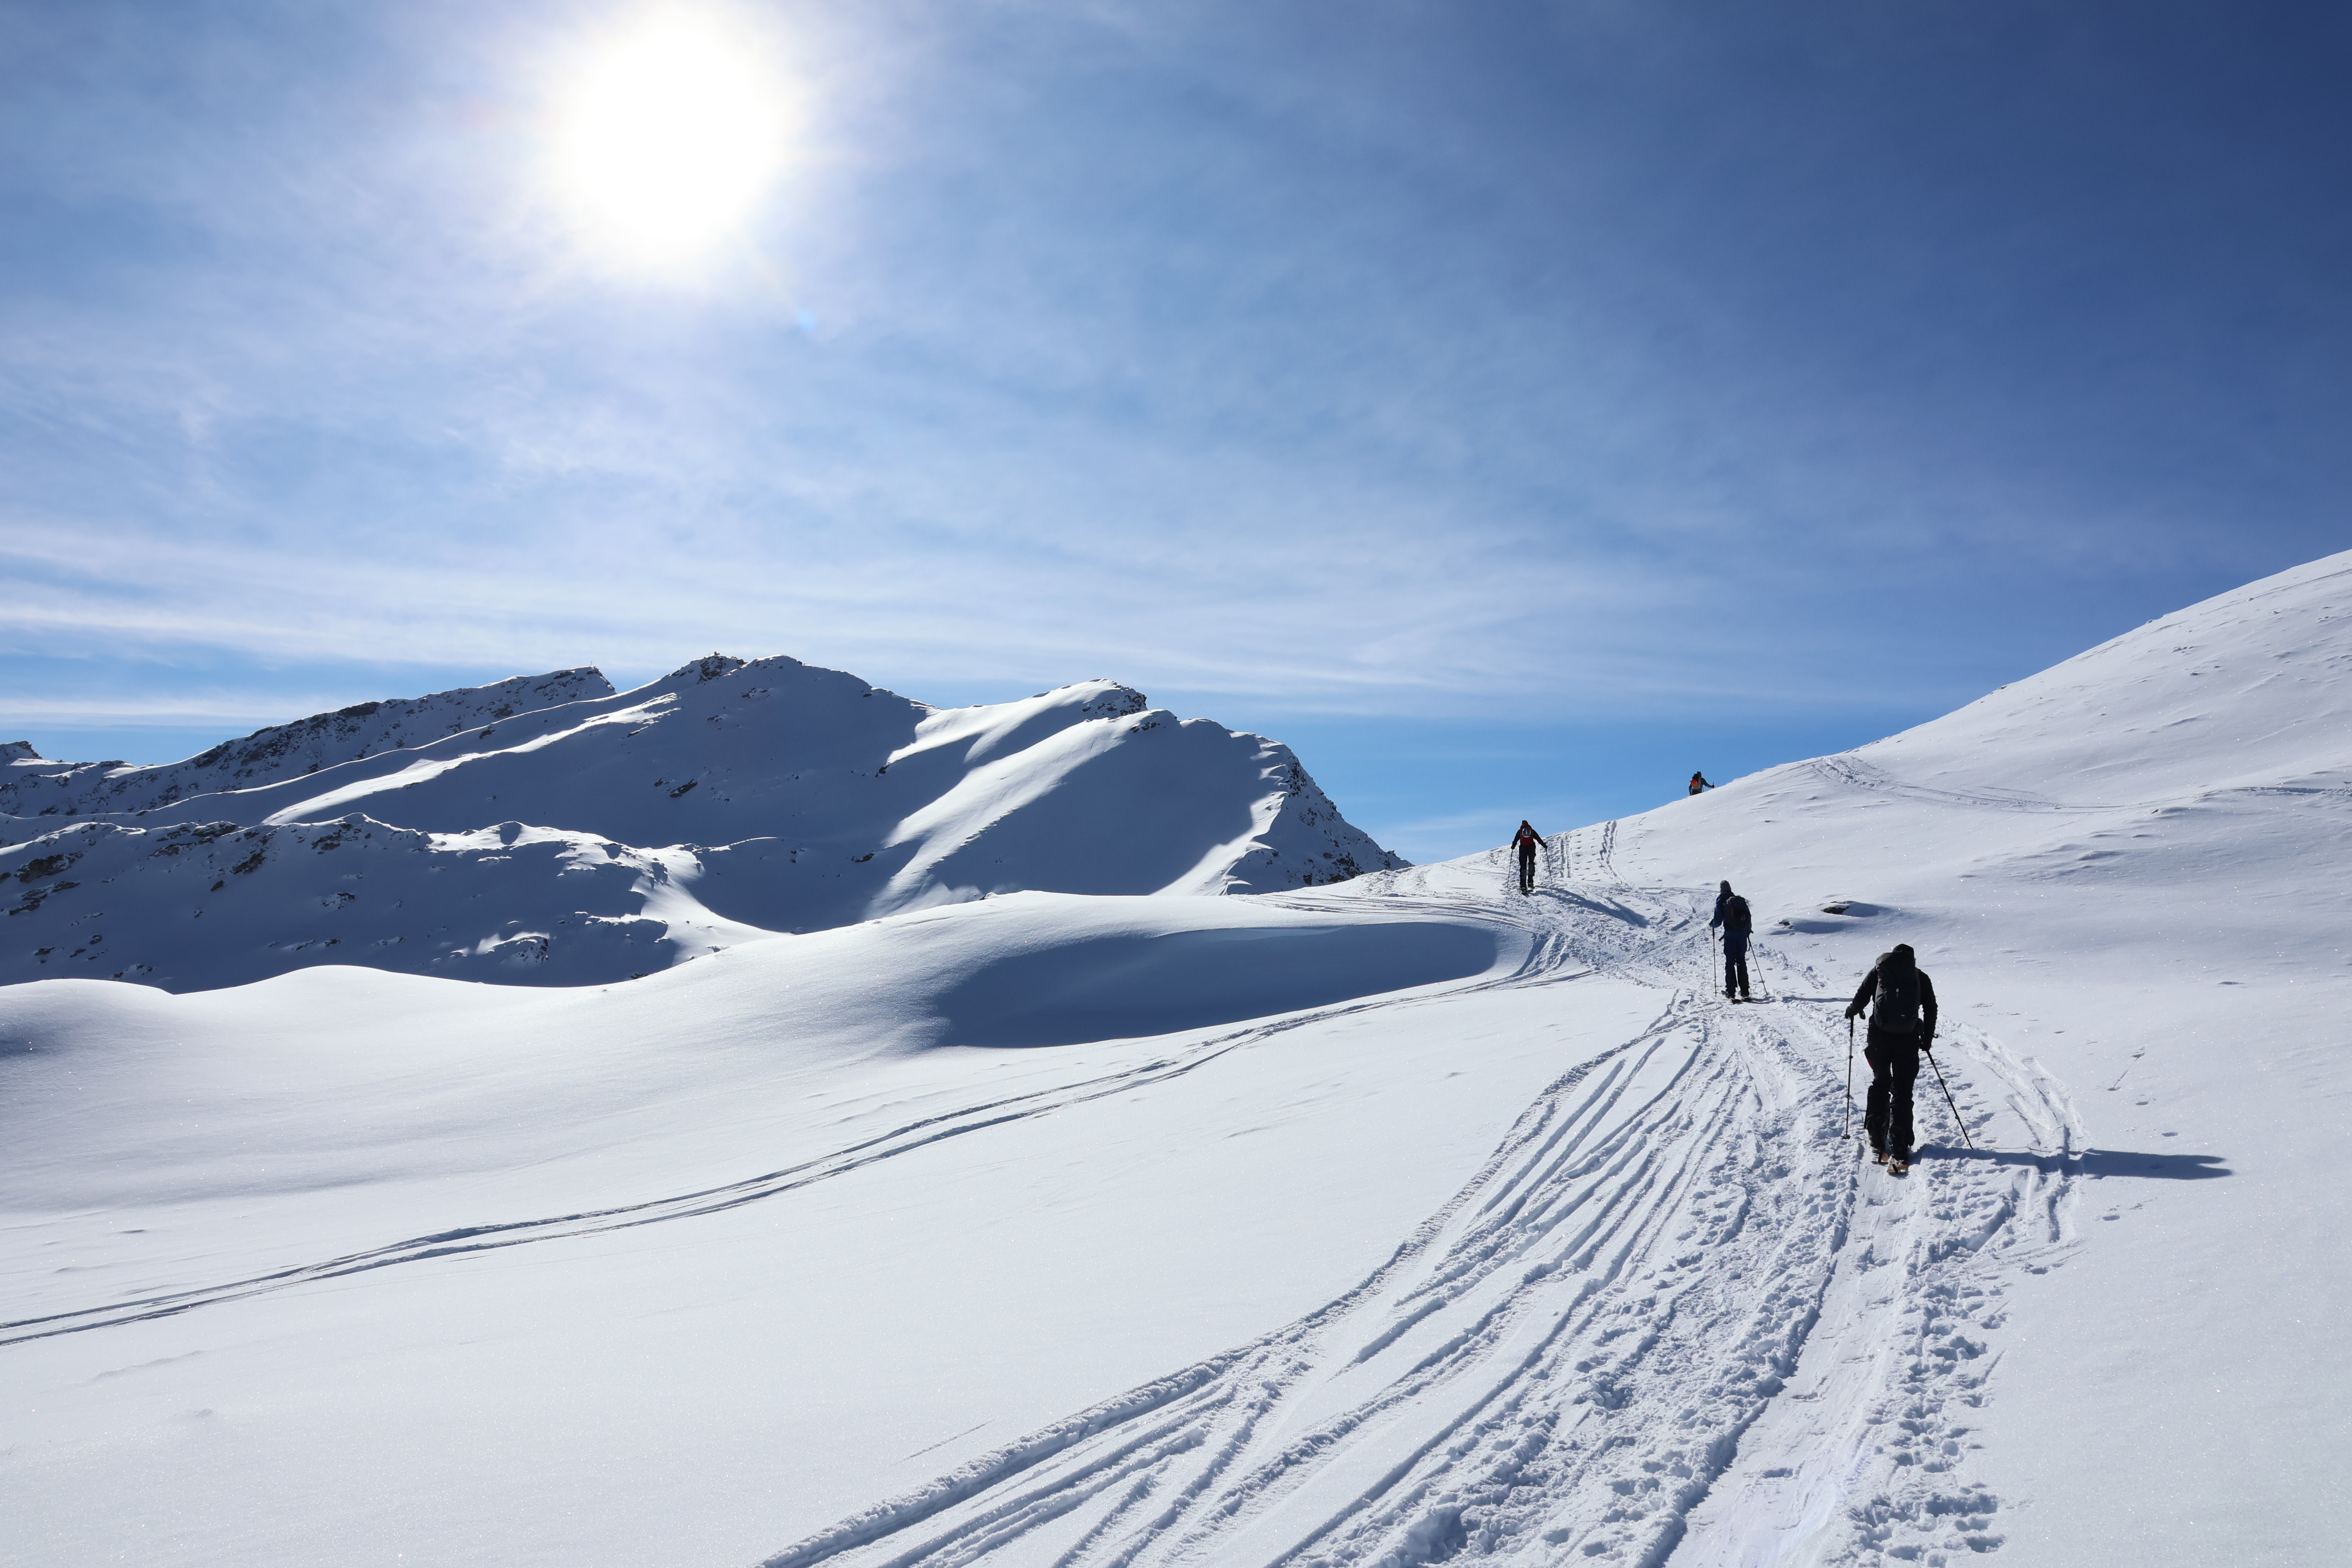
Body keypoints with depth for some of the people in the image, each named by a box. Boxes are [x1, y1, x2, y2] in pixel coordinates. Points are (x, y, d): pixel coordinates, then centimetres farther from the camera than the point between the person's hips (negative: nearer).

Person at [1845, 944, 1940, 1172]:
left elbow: (1862, 997, 5)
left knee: (1880, 1083, 18)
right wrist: (1927, 1039, 14)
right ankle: (1899, 1149, -5)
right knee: (1902, 1091, 3)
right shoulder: (1920, 977, 10)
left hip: (1880, 1035, 1)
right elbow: (1931, 1010, 5)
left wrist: (1853, 1010, 25)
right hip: (1908, 1038, 0)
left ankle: (1877, 1141, 18)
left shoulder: (1879, 970, 9)